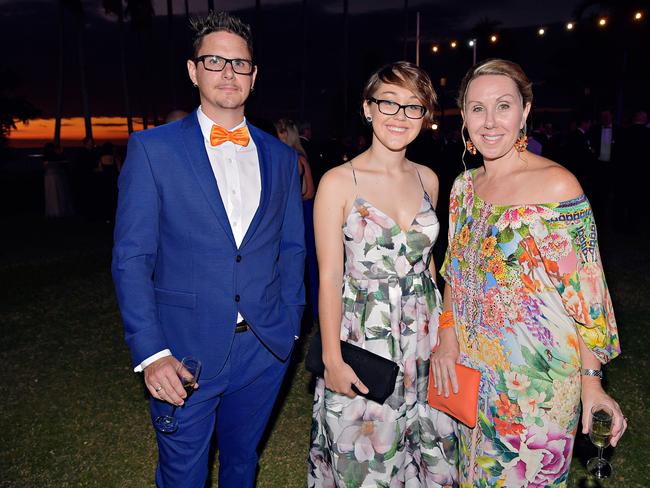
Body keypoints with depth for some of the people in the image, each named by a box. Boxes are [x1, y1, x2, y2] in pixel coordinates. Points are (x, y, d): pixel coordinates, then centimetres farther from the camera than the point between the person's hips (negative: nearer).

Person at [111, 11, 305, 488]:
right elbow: (131, 257, -8)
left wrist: (290, 323, 4)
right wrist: (150, 351, -14)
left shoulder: (281, 156, 6)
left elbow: (292, 247, 10)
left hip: (265, 346, 3)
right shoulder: (153, 148, -5)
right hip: (185, 351, -2)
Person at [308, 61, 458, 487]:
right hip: (363, 337, -4)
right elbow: (329, 277, -11)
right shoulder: (338, 182, -11)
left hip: (424, 337, 5)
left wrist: (440, 327, 11)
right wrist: (333, 359, -12)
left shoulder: (428, 179, 4)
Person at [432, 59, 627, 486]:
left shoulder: (557, 185, -15)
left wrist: (591, 381, -14)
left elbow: (585, 293, -13)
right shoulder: (464, 185, 3)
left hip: (539, 374, -5)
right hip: (471, 368, 6)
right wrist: (447, 337, -1)